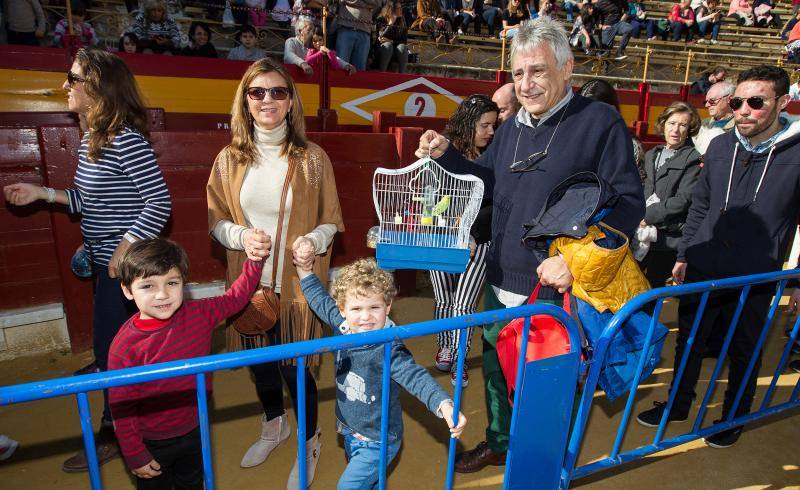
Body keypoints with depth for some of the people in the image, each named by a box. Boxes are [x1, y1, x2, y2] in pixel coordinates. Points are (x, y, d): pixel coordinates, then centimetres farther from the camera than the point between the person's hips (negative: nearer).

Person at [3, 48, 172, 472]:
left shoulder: (125, 139, -19)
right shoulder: (89, 140, 10)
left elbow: (159, 201, -22)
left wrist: (125, 249, -21)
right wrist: (42, 193, 9)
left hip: (123, 262, -9)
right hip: (102, 259, 9)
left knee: (112, 346, 3)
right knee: (113, 342, 21)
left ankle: (114, 435, 21)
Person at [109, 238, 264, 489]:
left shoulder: (199, 314, -17)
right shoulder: (125, 347, -27)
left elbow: (236, 296, -4)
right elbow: (121, 409, -18)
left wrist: (255, 259, -18)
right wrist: (135, 456, -11)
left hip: (195, 430, 3)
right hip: (153, 443, -3)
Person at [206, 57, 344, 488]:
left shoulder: (312, 158, -6)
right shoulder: (230, 160, -1)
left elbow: (330, 222, -1)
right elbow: (215, 220, 6)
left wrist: (313, 240, -22)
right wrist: (241, 236, -14)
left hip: (297, 284, -3)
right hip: (249, 283, 3)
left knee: (294, 367, 6)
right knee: (259, 360, 21)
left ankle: (309, 442, 36)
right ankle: (273, 425, 51)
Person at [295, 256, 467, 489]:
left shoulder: (388, 350, -31)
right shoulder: (342, 325, -12)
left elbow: (416, 377, -39)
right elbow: (319, 299, 4)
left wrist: (444, 404, -54)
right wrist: (305, 269, 4)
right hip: (349, 432, 7)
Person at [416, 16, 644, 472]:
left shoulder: (601, 122, -11)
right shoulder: (512, 128, 9)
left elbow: (628, 203, -14)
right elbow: (489, 180, 19)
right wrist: (446, 154, 4)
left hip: (555, 289, -6)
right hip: (501, 283, 7)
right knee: (496, 368, 22)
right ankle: (498, 443, 47)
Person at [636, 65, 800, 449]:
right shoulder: (720, 146, 0)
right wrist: (684, 255, 10)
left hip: (754, 280, -3)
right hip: (702, 270, 3)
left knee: (744, 352, 16)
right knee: (688, 342, 15)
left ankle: (735, 416, 38)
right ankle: (678, 406, 35)